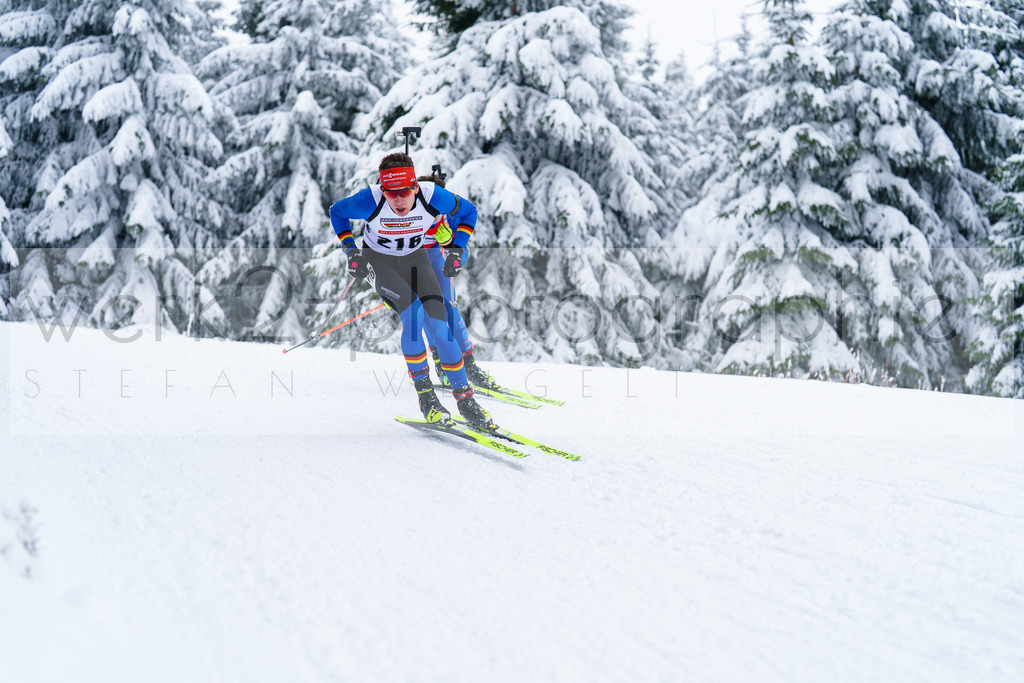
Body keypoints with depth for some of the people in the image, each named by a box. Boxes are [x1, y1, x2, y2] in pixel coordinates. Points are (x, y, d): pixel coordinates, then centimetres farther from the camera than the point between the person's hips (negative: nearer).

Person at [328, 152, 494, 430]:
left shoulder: (432, 196, -26)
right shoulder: (370, 201, -29)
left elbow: (467, 211, -4)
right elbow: (337, 211, -6)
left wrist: (457, 249, -11)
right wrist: (351, 250, -11)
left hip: (415, 259, 2)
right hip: (378, 261, -2)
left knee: (438, 322, -15)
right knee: (412, 312, -27)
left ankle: (464, 399, -5)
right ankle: (425, 394, -16)